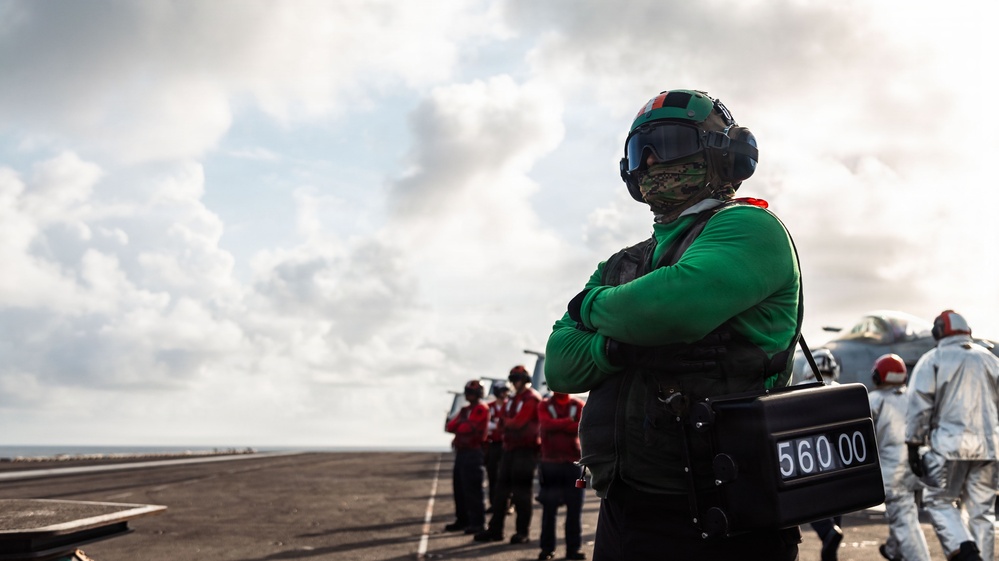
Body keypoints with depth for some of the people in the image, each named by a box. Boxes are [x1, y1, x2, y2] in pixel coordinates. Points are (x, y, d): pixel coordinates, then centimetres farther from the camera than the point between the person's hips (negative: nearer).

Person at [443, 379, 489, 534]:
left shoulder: (482, 409, -10)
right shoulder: (465, 410, 19)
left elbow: (469, 428, -20)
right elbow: (450, 426, 10)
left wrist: (458, 425, 0)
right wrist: (462, 423, -9)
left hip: (473, 453, -9)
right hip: (461, 451, 9)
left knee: (472, 488, -8)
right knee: (459, 487, 12)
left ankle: (477, 523, -4)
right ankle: (462, 520, 20)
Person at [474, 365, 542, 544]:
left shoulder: (532, 399, -11)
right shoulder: (513, 400, 19)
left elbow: (519, 422, -17)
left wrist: (507, 422, -1)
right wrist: (508, 423, -1)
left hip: (526, 450, -9)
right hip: (510, 448, 9)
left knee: (521, 492, -4)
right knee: (502, 488, 7)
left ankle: (523, 532, 4)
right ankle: (495, 530, 10)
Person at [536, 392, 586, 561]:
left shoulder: (579, 405, 6)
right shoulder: (544, 405, 5)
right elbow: (547, 424, -14)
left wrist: (557, 425, -15)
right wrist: (569, 422, -14)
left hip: (574, 463, 1)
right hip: (550, 463, 0)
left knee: (575, 507, 1)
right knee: (549, 508, 2)